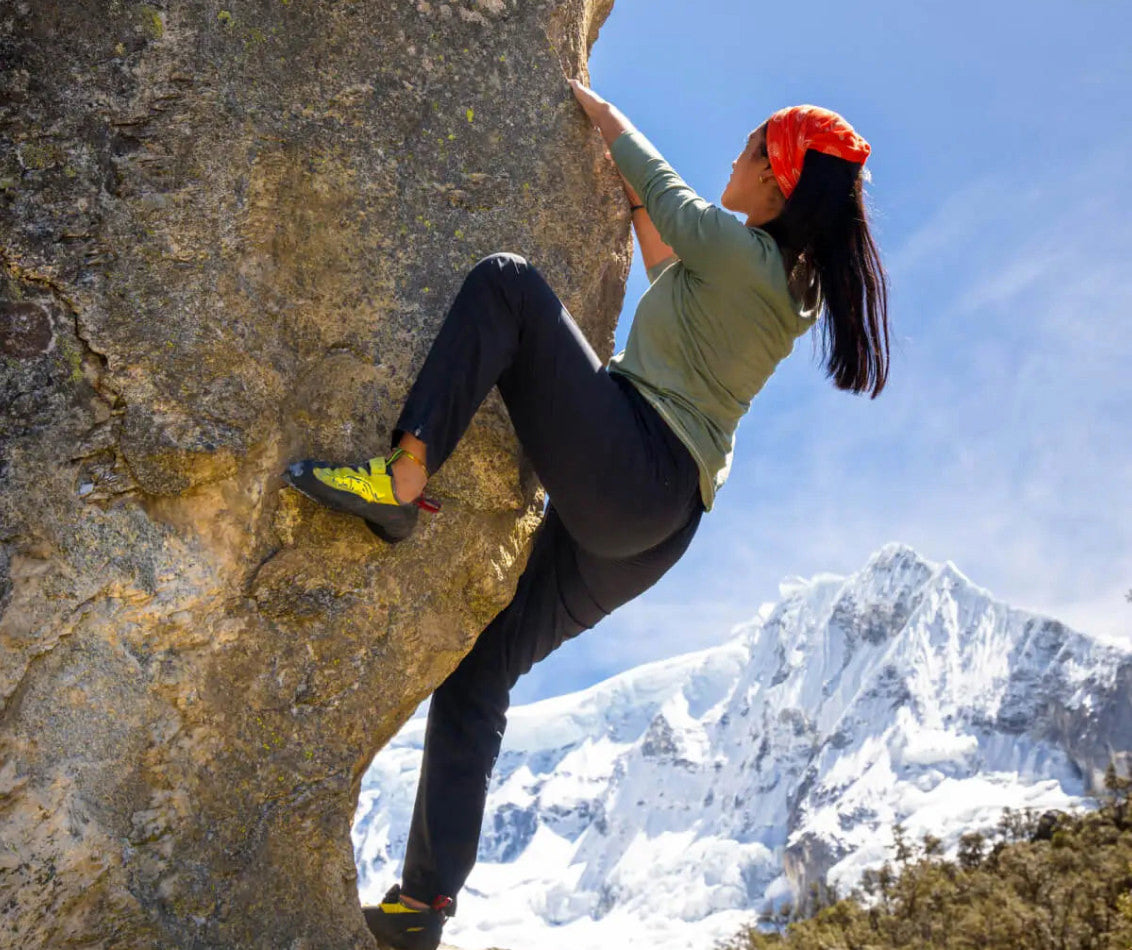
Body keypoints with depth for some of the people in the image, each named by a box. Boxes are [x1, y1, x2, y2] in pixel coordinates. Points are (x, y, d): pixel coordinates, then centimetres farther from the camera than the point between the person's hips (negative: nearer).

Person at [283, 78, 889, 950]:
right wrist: (632, 196, 40)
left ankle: (402, 479, -24)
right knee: (475, 681, 11)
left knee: (507, 281, -8)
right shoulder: (795, 288, 19)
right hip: (656, 525, 9)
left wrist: (597, 109, 28)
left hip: (622, 460, -9)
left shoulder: (737, 249, -6)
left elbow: (662, 184, 11)